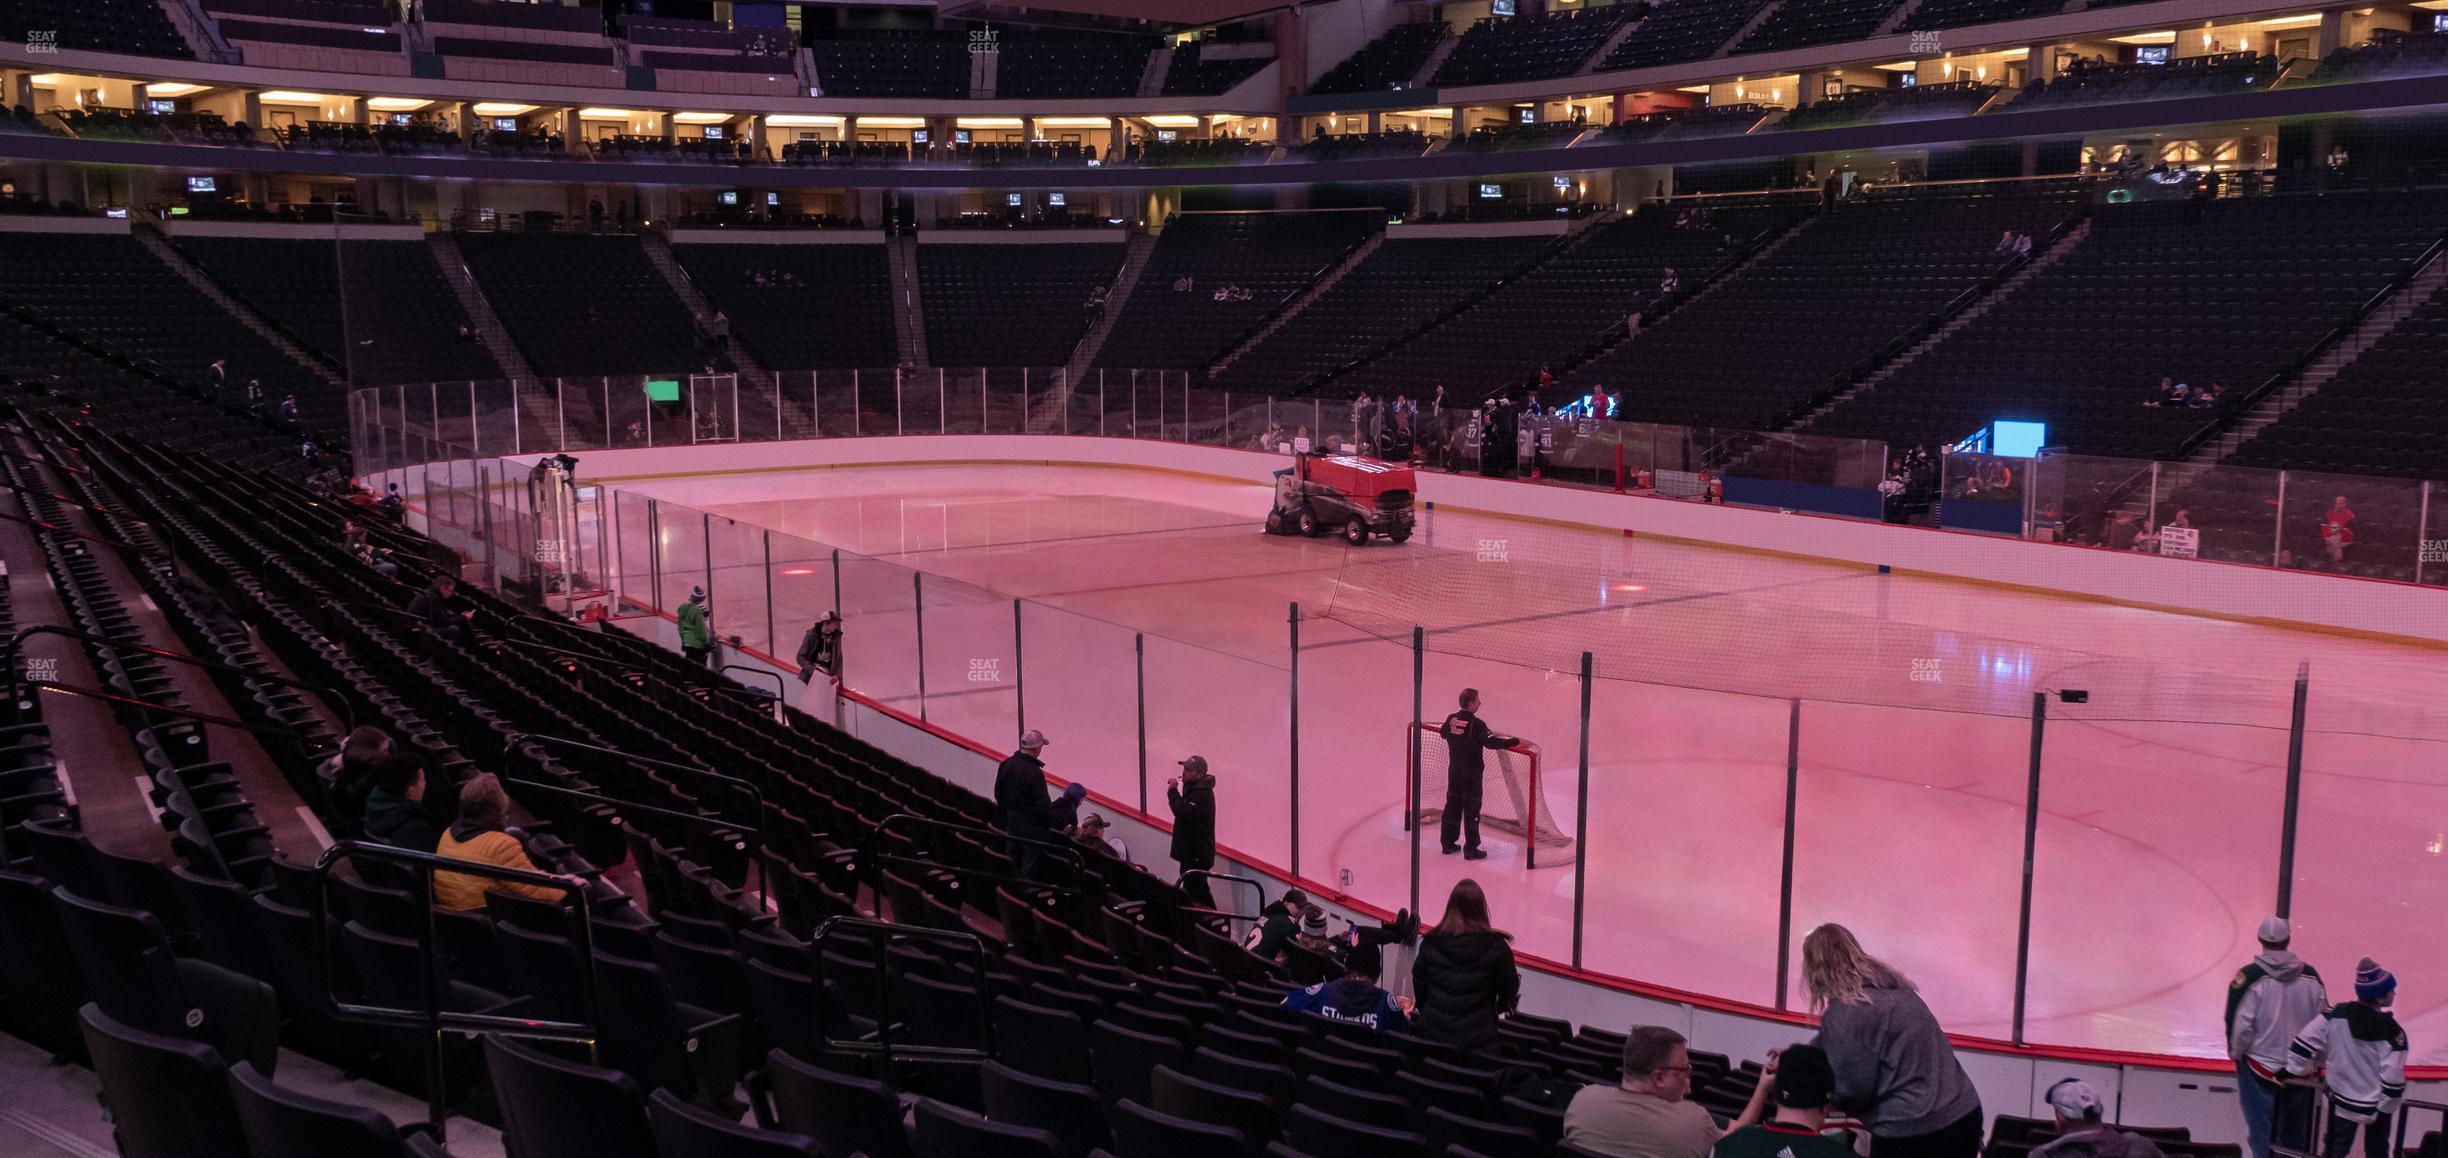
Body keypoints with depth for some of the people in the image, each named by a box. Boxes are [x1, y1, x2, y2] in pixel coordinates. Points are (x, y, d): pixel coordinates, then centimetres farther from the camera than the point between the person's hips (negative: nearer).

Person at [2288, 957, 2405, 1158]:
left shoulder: (2337, 1014, -14)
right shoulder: (2391, 1032, -23)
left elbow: (2305, 1042, -12)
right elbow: (2393, 1078, -23)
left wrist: (2295, 1070, 4)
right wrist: (2387, 1107, -8)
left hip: (2341, 1100, 2)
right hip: (2376, 1105, -2)